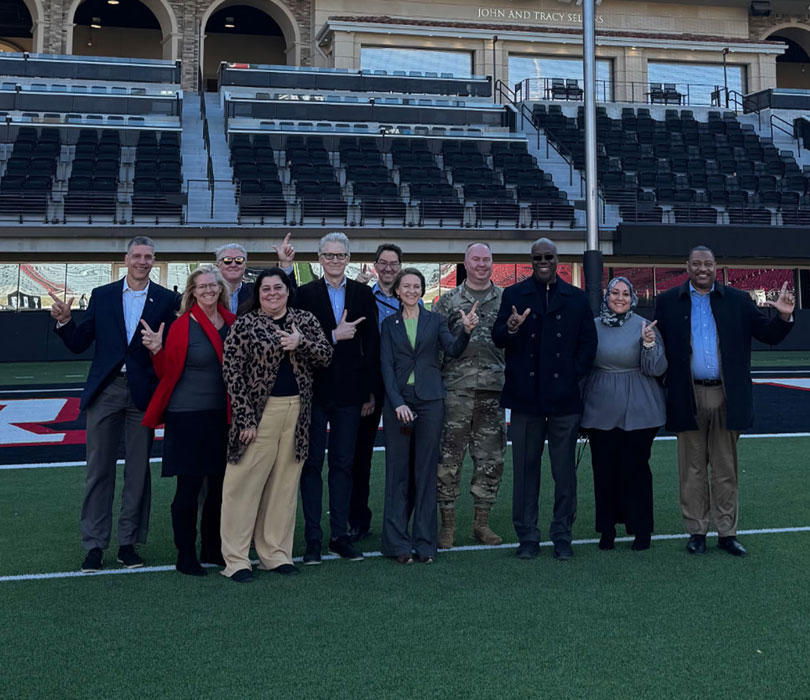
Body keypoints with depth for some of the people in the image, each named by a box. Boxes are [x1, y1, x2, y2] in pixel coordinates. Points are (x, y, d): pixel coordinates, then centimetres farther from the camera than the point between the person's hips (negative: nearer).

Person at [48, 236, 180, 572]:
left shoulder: (167, 300, 2)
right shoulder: (102, 295, 7)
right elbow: (78, 343, 6)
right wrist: (64, 321, -11)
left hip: (143, 392, -1)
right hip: (105, 390, 1)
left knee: (138, 470, 7)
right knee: (99, 469, 4)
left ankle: (129, 542, 19)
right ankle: (94, 544, 13)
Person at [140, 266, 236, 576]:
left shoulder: (232, 322, 7)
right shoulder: (182, 326, -6)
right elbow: (167, 373, -5)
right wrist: (157, 350, -20)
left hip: (223, 416, 5)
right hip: (187, 416, -5)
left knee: (221, 486, 9)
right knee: (188, 486, 0)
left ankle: (212, 548, 25)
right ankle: (185, 555, 13)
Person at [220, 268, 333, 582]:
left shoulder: (305, 321, 10)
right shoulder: (244, 325, -1)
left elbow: (326, 356, 5)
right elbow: (232, 372, -5)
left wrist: (301, 343, -15)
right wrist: (244, 417, -12)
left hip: (297, 412, 4)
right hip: (259, 412, -4)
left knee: (284, 484, 9)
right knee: (245, 483, -4)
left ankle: (276, 553, 18)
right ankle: (235, 559, 2)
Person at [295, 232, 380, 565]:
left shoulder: (363, 294, 6)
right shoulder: (305, 294, 1)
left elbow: (371, 345, 5)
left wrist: (370, 392, 2)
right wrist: (334, 336, -16)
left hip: (349, 391, 2)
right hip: (314, 389, -2)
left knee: (343, 463, 8)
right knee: (312, 463, 4)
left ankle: (340, 535, 16)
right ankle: (313, 538, 9)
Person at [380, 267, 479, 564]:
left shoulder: (434, 320, 9)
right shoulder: (389, 324, 9)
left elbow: (453, 349, -6)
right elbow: (386, 365, 1)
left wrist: (466, 331, -27)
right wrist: (397, 403, -11)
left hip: (429, 399, 0)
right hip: (397, 400, 0)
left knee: (426, 470, 3)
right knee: (397, 470, 1)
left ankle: (424, 542, 9)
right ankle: (398, 542, 7)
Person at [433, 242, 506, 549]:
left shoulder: (505, 300, 11)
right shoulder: (448, 301, 7)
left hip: (494, 389, 2)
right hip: (456, 388, -2)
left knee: (491, 458, 6)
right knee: (448, 457, -3)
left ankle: (482, 522, 19)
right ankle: (447, 525, 7)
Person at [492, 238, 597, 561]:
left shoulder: (576, 298, 11)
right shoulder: (513, 295, 7)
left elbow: (588, 342, 10)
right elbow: (497, 339, -2)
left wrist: (575, 373, -3)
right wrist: (509, 329, -24)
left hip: (564, 397, 1)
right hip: (526, 396, -1)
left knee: (564, 471, 4)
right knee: (525, 469, 5)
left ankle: (562, 536, 15)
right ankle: (527, 537, 14)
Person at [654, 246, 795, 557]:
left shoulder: (738, 301, 6)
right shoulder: (668, 302, 3)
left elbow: (769, 335, 5)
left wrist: (784, 317, -15)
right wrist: (660, 392, -8)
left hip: (726, 398, 1)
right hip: (689, 399, -1)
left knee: (726, 469, 8)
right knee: (692, 469, 7)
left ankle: (727, 533, 16)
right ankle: (696, 532, 18)